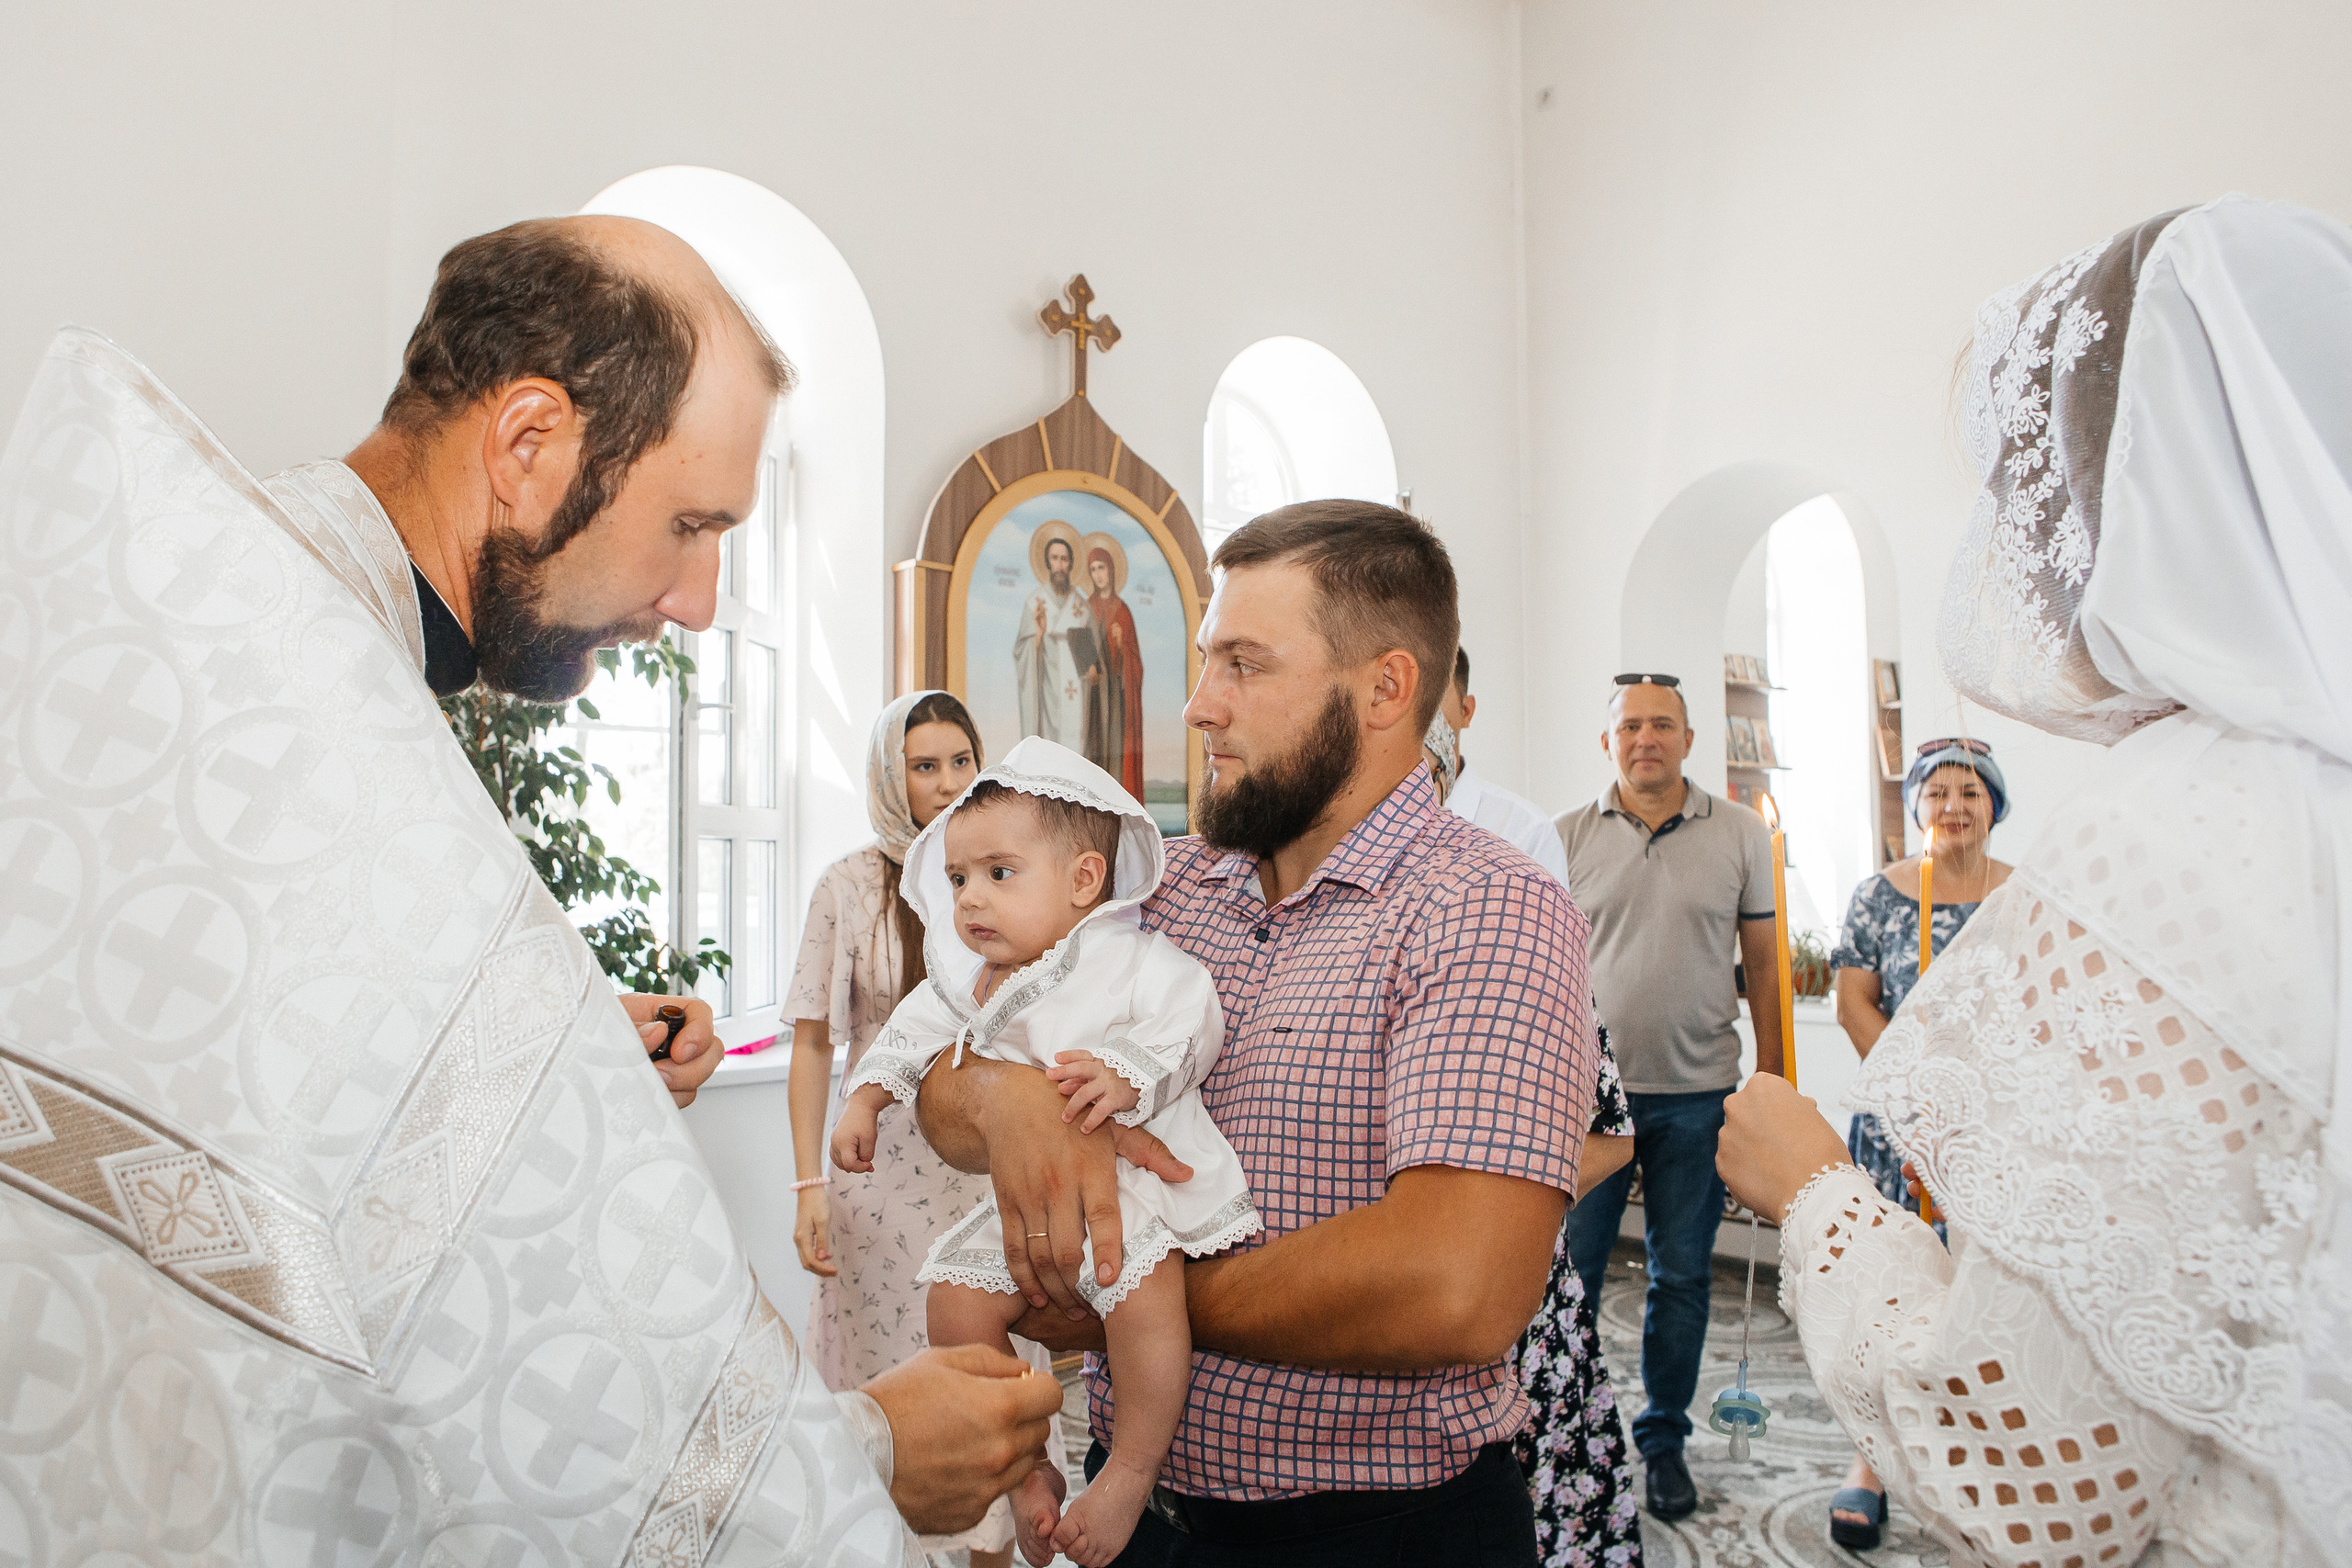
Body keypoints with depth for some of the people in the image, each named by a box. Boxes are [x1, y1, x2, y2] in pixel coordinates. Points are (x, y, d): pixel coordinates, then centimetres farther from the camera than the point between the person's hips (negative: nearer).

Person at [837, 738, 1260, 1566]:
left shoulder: (1135, 957, -13)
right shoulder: (970, 978, 8)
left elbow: (1190, 1022, -21)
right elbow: (921, 1030, 22)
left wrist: (1129, 1070, -35)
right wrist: (866, 1096, 16)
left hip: (1137, 1173, -7)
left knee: (1141, 1284, -31)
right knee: (956, 1296, -3)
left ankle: (1131, 1471, -7)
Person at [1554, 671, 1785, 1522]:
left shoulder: (1739, 832, 2)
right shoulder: (1568, 836, 1)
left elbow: (1763, 962, 7)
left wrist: (1773, 1081, 5)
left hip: (1697, 1092, 1)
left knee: (1682, 1275, 12)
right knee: (1567, 1270, 4)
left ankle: (1663, 1438, 29)